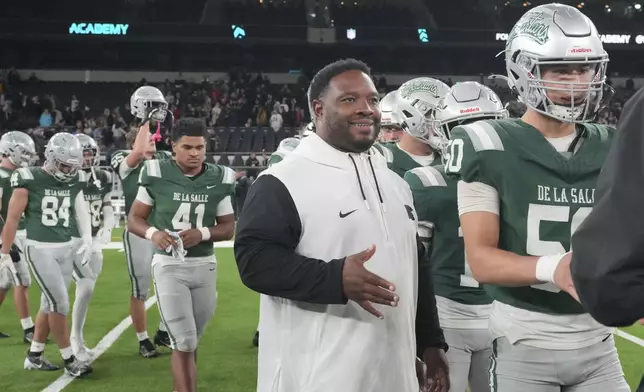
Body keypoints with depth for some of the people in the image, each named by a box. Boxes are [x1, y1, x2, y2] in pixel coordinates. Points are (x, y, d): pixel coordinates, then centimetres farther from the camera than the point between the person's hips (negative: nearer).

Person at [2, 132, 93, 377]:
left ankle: (34, 356, 28)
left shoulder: (74, 182, 4)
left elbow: (82, 212, 11)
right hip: (40, 249, -6)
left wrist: (87, 239, -4)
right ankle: (70, 360, 3)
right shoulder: (29, 180, -11)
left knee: (50, 305, 13)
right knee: (60, 304, -8)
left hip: (65, 249, 6)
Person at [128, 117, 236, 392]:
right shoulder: (157, 175, -6)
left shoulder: (219, 179, 1)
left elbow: (228, 228, 5)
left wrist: (203, 233, -15)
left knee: (190, 340, 16)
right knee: (184, 342, -8)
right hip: (169, 266, -3)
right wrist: (153, 233, -21)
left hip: (204, 266, 3)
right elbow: (134, 219, 0)